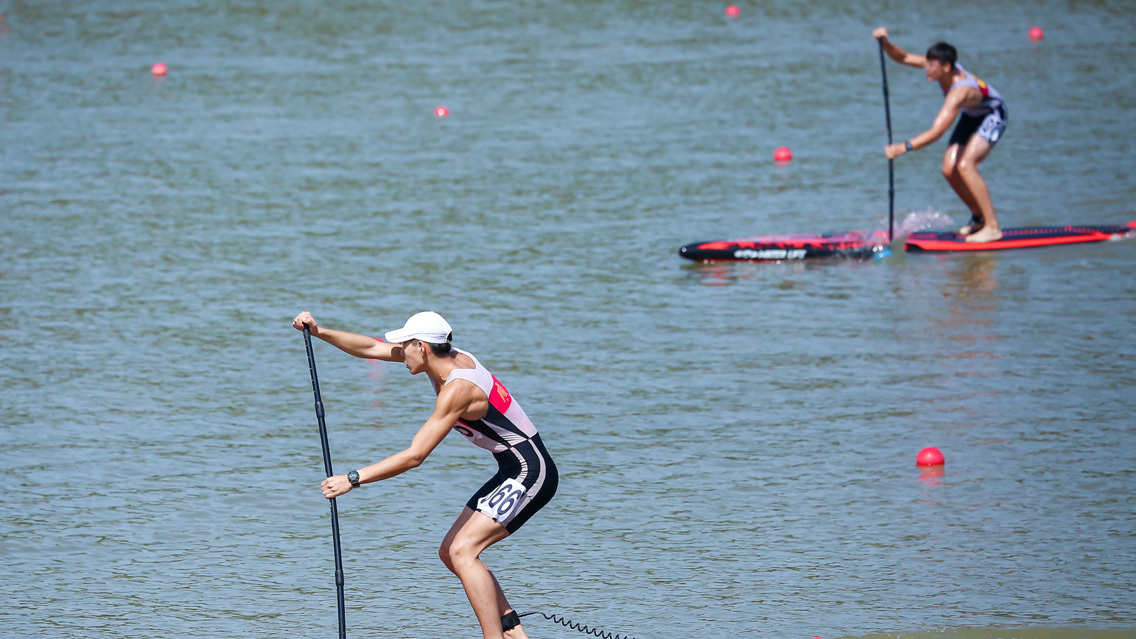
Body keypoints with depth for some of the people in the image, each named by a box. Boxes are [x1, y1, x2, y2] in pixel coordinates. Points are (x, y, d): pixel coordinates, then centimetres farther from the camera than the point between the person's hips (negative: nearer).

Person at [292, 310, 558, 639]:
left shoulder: (457, 389, -25)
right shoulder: (450, 356, 2)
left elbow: (414, 456, -27)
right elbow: (372, 348, 10)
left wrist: (353, 479, -25)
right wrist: (319, 332, 5)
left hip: (530, 474, -10)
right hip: (512, 474, 10)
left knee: (463, 551, -21)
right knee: (451, 553, 11)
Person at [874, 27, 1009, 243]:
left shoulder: (959, 91, -41)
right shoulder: (939, 65, -18)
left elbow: (936, 132, -47)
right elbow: (902, 57, -8)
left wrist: (904, 147, -52)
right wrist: (885, 43, -28)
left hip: (991, 117, -9)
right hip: (971, 117, 9)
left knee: (965, 166, -26)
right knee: (949, 170, -2)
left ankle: (992, 227, -20)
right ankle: (978, 217, 17)